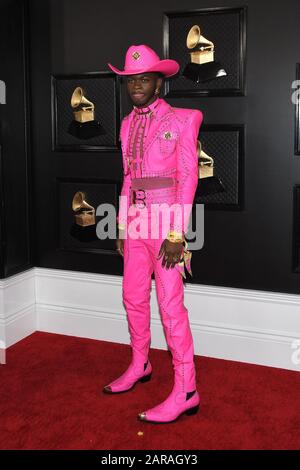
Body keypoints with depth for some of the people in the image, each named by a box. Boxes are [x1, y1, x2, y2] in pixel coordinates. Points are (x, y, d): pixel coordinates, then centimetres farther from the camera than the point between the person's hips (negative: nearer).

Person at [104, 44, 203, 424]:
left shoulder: (181, 120, -5)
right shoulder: (127, 125, 13)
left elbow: (188, 177, -10)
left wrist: (176, 234, -16)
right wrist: (122, 226, 14)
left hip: (167, 220, -6)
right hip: (136, 221, 7)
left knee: (170, 305, -6)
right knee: (134, 298, 14)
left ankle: (185, 392, 4)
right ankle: (139, 367, 34)